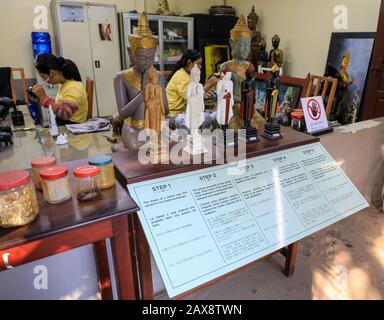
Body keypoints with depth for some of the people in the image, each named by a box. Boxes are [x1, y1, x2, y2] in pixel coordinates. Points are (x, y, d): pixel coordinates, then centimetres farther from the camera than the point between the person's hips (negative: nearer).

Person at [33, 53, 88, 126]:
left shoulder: (73, 87, -20)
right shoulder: (63, 84, 7)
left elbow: (65, 114, -30)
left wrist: (43, 97, -25)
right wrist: (41, 99, 7)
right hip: (61, 124, 8)